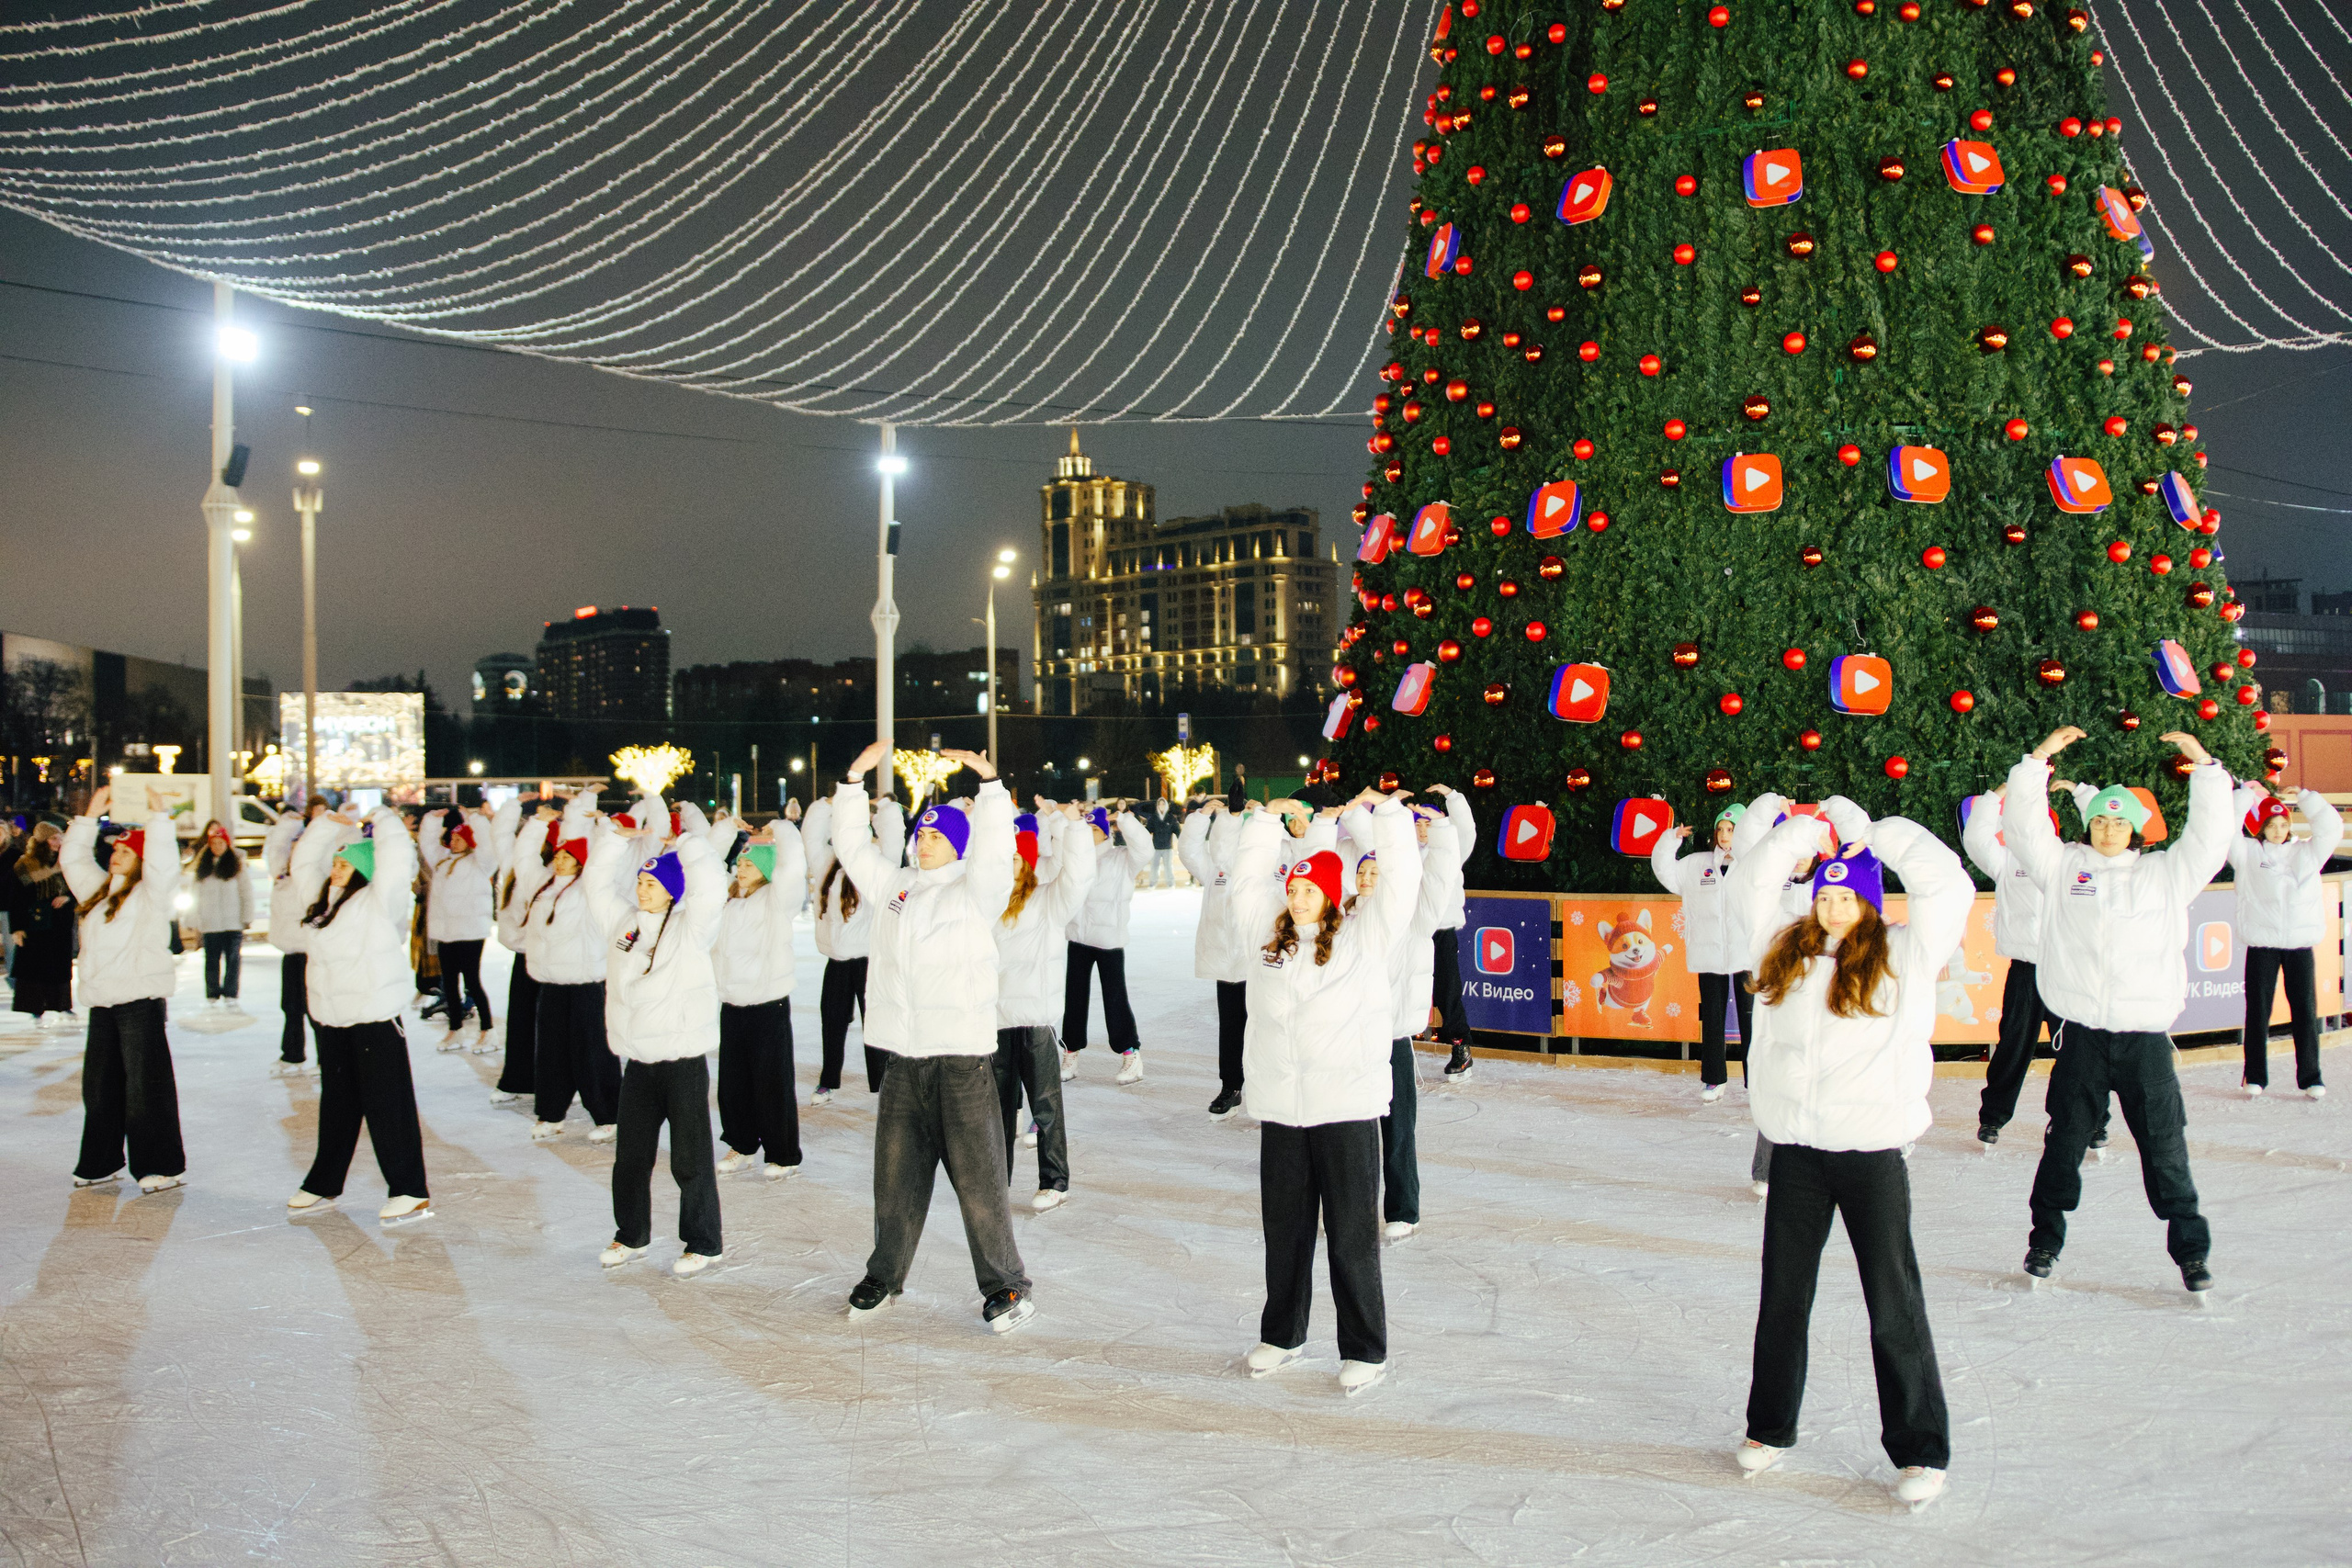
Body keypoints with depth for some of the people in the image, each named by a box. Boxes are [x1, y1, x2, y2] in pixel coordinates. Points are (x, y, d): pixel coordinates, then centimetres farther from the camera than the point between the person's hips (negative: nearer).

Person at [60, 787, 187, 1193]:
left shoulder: (151, 893, -4)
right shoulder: (98, 888, 17)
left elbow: (164, 862, -22)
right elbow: (71, 858, 26)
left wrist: (157, 815, -19)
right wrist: (91, 815, 18)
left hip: (141, 1001, -8)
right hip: (102, 1002, 8)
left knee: (146, 1087, -6)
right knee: (100, 1087, 13)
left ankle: (163, 1167, -1)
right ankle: (101, 1163, 24)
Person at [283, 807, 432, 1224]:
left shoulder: (379, 903, -10)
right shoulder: (321, 897, 13)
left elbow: (396, 863, -22)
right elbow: (305, 862, 27)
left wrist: (383, 821, -8)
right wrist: (328, 824, 18)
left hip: (376, 1021, -8)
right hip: (332, 1021, 8)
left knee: (388, 1106, -7)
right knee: (337, 1106, 18)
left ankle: (409, 1192, -4)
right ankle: (324, 1184, 28)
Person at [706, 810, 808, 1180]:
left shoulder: (776, 900, -7)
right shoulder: (729, 897, 10)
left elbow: (794, 867, -23)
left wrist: (780, 831, -8)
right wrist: (725, 830, 14)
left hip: (769, 1006, -6)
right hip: (731, 1005, 6)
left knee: (773, 1083, -1)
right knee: (732, 1081, 12)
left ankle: (784, 1156, 8)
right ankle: (742, 1145, 28)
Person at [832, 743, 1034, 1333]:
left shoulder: (975, 890, 0)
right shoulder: (893, 885, 15)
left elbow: (995, 848, -16)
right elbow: (851, 845, 15)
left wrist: (989, 780, -26)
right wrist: (854, 778, 7)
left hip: (963, 1055, -5)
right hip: (903, 1057, 5)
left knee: (977, 1174, -4)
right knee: (896, 1173, 12)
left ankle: (1005, 1284, 6)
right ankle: (885, 1274, 27)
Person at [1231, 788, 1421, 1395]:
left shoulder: (1363, 939, 0)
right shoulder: (1270, 937, 11)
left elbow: (1401, 879, -5)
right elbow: (1248, 878, 22)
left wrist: (1383, 809, 1)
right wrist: (1268, 819, 22)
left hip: (1347, 1110, -4)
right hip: (1280, 1111, 4)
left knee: (1352, 1235, 1)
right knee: (1284, 1231, 14)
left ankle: (1365, 1351, 11)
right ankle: (1282, 1335, 29)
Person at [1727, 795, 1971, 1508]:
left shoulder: (1906, 954, 0)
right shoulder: (1784, 949, 9)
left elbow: (1948, 885, -7)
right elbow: (1750, 883, 12)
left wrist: (1869, 830, 0)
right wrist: (1814, 828, 9)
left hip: (1873, 1151, -3)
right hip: (1795, 1150, 3)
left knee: (1894, 1302, 2)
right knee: (1783, 1294, 13)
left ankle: (1920, 1450, 11)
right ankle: (1770, 1427, 28)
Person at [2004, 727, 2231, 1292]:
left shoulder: (2166, 872, 11)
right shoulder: (2063, 866, 8)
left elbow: (2210, 837, 4)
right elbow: (2023, 826, 0)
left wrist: (2204, 766, -2)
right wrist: (2038, 759, -6)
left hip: (2146, 1034, 0)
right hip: (2081, 1033, 0)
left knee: (2165, 1146, 2)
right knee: (2065, 1140, 9)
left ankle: (2190, 1250, 12)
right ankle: (2046, 1238, 22)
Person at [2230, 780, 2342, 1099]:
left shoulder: (2307, 851, 12)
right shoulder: (2248, 853, 6)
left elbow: (2331, 827, 3)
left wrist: (2303, 796, 2)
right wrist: (2247, 794, -1)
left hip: (2300, 944, 1)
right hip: (2261, 945, -1)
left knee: (2305, 1011, 1)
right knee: (2258, 1012, 3)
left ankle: (2310, 1078, 7)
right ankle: (2255, 1077, 11)